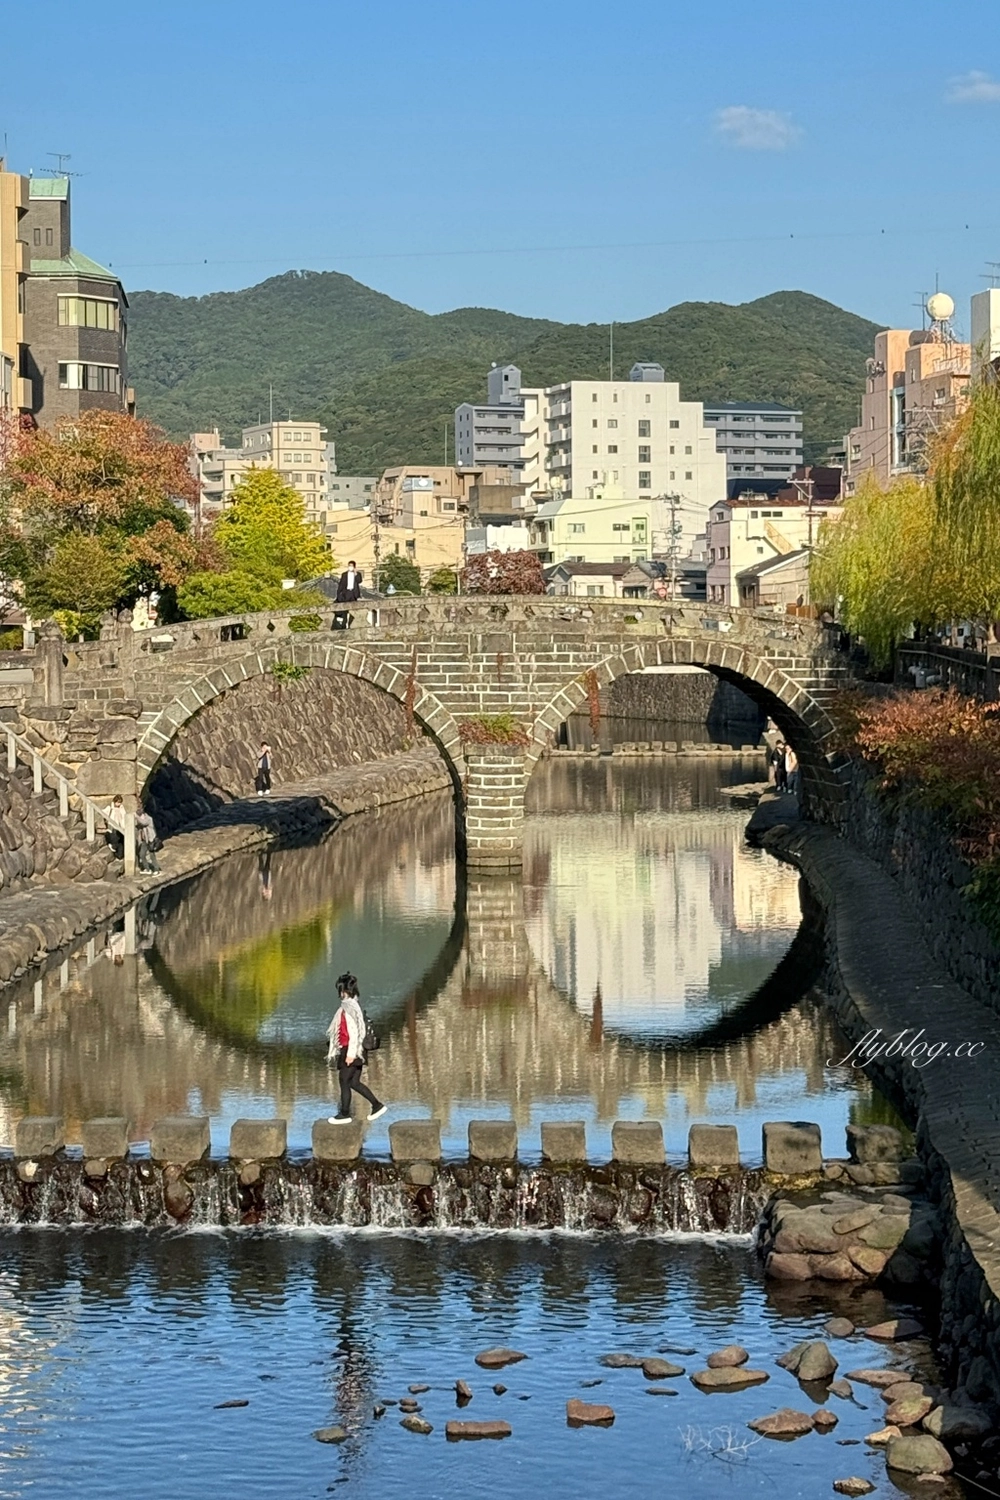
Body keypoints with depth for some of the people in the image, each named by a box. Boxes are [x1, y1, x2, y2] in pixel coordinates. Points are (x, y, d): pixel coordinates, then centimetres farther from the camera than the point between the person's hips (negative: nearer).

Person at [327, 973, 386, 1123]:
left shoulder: (349, 1007, -17)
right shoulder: (351, 1005, 12)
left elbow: (354, 1032, -21)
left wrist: (350, 1053, -20)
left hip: (350, 1050, -9)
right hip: (356, 1051, 9)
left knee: (344, 1081, 1)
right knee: (354, 1082, 12)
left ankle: (344, 1113, 10)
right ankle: (377, 1105, 14)